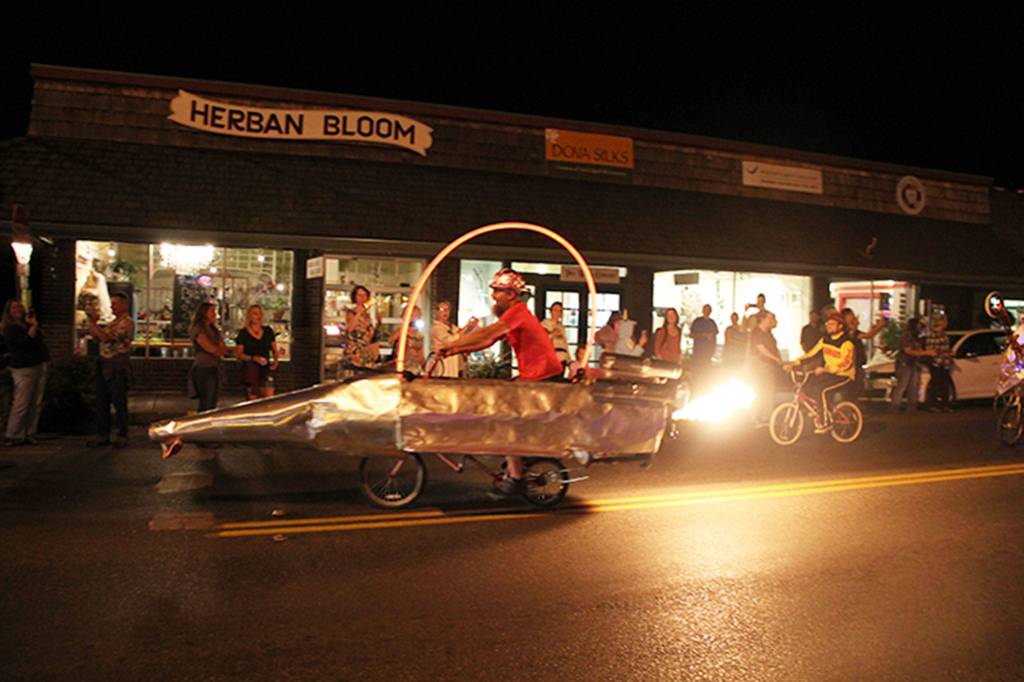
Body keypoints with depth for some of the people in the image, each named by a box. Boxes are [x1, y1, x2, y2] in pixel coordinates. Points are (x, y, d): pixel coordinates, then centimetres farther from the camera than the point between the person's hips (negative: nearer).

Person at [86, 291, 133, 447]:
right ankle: (102, 435, 17)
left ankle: (122, 435, 9)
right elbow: (97, 337, 17)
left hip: (118, 368, -9)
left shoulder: (127, 322, -12)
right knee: (101, 402, 10)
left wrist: (93, 323, -13)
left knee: (119, 403, 0)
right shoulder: (114, 322, 18)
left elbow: (106, 337, -21)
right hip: (104, 366, 9)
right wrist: (92, 322, 6)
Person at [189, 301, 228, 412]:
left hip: (215, 368, 7)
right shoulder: (198, 329, -7)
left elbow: (224, 350, 12)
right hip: (204, 368, -7)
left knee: (213, 406, 7)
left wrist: (216, 350, -7)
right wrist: (219, 349, 5)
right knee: (205, 406, -8)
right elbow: (209, 348, -13)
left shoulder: (213, 329, 16)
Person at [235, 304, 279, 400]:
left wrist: (275, 360, -4)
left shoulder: (268, 331, 8)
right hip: (250, 370, -2)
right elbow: (238, 355, -1)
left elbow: (275, 350, 17)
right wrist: (254, 358, -15)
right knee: (252, 399, -2)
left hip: (266, 369, 2)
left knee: (269, 398, -11)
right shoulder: (243, 333, 0)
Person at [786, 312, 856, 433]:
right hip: (828, 372, 7)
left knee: (821, 390, -30)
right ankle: (819, 413, 6)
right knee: (807, 386, -14)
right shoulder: (825, 339, 4)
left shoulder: (846, 342, -18)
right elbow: (811, 353, 3)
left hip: (844, 376, -7)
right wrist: (794, 363, -7)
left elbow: (845, 364, -27)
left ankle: (826, 422, -15)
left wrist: (824, 369, -36)